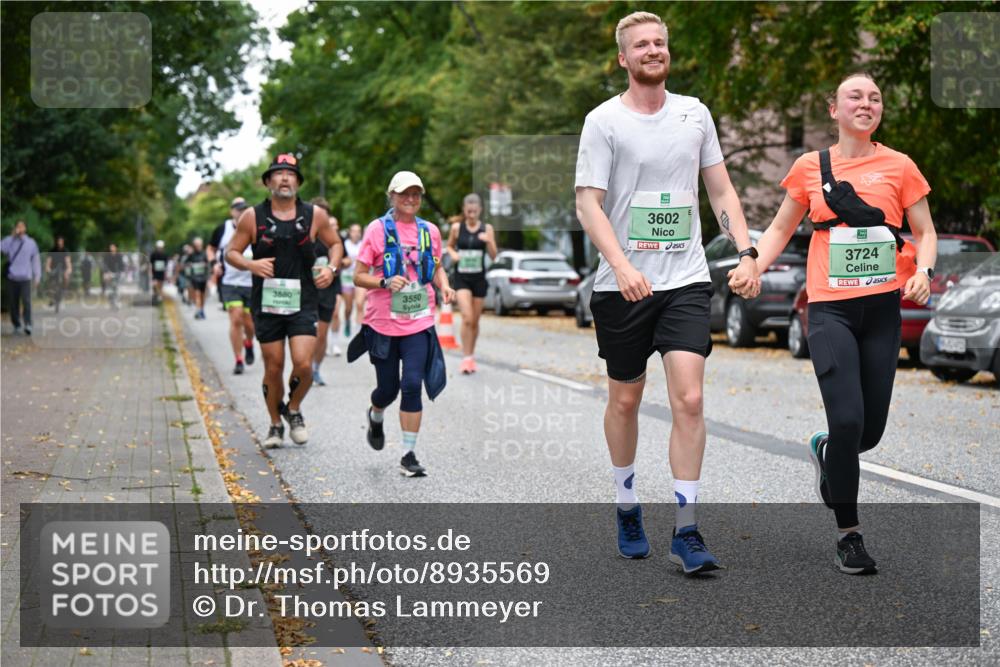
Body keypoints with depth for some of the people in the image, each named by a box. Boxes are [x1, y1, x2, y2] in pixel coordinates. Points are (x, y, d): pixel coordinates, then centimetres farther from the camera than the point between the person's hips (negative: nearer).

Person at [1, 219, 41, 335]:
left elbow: (36, 260, 10)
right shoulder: (10, 241, 5)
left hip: (25, 277, -1)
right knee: (14, 303, 3)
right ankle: (16, 326, 11)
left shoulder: (31, 243, 7)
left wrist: (37, 276, 6)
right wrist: (12, 236, -13)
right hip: (12, 277, 1)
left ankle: (27, 324, -13)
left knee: (26, 301, -14)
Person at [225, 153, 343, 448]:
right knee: (273, 368, 5)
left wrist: (331, 268, -1)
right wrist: (250, 265, -14)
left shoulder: (315, 215, 3)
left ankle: (294, 410, 18)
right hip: (266, 303, 0)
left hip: (302, 304, 0)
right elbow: (231, 252, 6)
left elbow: (335, 243, 18)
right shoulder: (253, 217, 0)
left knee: (304, 364, -12)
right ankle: (275, 424, 26)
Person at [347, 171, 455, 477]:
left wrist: (444, 287, 0)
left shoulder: (430, 231, 6)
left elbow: (437, 268, 21)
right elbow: (358, 276, -4)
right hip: (383, 323, -1)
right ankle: (376, 417, 45)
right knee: (388, 388, 8)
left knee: (412, 385, -11)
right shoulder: (378, 229, -4)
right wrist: (385, 282, -22)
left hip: (419, 322, 2)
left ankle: (409, 454, -2)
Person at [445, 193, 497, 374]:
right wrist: (453, 254, -7)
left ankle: (471, 356, 26)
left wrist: (489, 242, -20)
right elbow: (450, 246, 15)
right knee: (467, 318, -16)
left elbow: (493, 256, -1)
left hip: (479, 278, 2)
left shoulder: (487, 229, 0)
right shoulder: (457, 228, -1)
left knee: (475, 321, 10)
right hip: (461, 278, -1)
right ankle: (466, 357, -10)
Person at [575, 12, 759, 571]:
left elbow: (721, 190, 16)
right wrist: (621, 265, -22)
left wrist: (746, 253, 4)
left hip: (687, 280, 2)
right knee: (625, 399, 10)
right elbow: (588, 203, -8)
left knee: (689, 400, -10)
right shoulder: (604, 120, -3)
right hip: (624, 286, -2)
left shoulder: (694, 113, 9)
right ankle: (628, 507, 31)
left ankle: (687, 531, -5)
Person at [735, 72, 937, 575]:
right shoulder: (810, 167, 4)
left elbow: (925, 233, 10)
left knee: (870, 431, 3)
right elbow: (781, 229, 13)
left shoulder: (899, 167, 5)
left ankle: (826, 452, 41)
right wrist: (753, 266, -4)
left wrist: (923, 271, -10)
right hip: (831, 308, -2)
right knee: (847, 418, -15)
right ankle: (848, 534, 2)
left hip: (882, 308, 2)